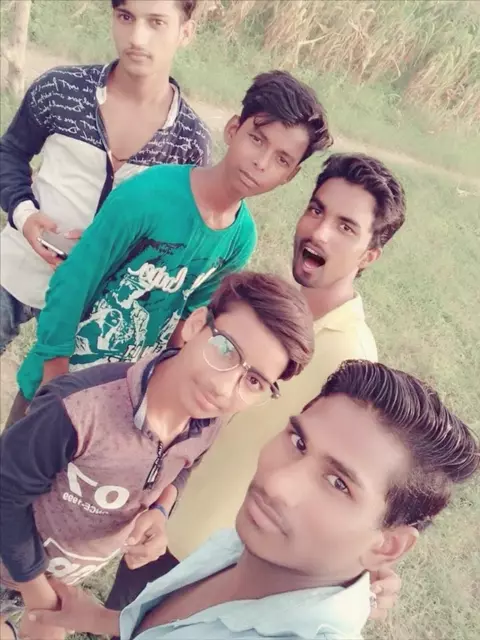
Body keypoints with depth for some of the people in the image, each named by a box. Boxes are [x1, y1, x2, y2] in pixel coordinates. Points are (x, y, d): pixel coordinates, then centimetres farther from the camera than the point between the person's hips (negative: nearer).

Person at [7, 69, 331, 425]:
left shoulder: (242, 238, -10)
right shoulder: (148, 195, -26)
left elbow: (190, 314, 3)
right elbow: (71, 284, -18)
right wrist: (55, 377, -13)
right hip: (60, 377, -4)